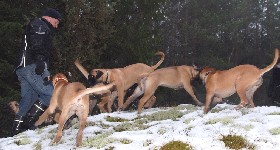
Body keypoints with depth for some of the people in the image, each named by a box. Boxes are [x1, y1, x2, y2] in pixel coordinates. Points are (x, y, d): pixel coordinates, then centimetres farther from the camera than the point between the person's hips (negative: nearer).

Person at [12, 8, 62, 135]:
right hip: (32, 66, -10)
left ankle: (16, 130, 4)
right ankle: (28, 122, -19)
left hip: (21, 68, 10)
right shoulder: (39, 25, 3)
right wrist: (40, 62, -26)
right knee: (51, 94, -14)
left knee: (27, 100, 8)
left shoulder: (34, 26, 35)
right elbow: (37, 45, -15)